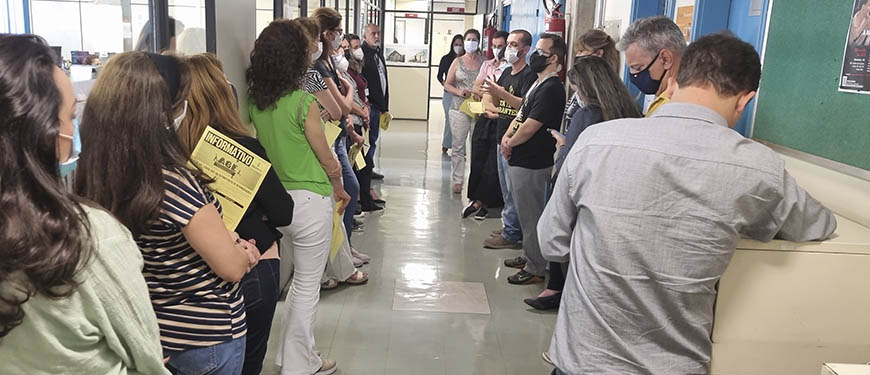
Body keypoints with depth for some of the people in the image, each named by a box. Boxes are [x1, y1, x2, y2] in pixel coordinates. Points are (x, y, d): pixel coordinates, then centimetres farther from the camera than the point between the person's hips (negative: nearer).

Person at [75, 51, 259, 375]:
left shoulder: (94, 177, -8)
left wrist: (230, 246, -2)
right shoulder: (174, 183, -30)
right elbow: (232, 267, -22)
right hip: (207, 336, -6)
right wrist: (237, 246, -2)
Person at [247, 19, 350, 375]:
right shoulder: (303, 103, -18)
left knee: (300, 278, 24)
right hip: (310, 201, -6)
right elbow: (328, 161, -9)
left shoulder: (254, 100, -1)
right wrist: (339, 189, 9)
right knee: (308, 285, 9)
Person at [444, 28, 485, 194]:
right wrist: (459, 92, -9)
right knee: (458, 146, 3)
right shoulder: (458, 62, 8)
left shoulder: (485, 62, 4)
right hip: (459, 108, 1)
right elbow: (447, 84, 9)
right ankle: (457, 180, 11)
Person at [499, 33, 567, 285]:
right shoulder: (539, 84, 14)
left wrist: (511, 144, -7)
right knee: (527, 215, 20)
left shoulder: (551, 89, -19)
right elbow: (521, 115, 17)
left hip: (532, 164, -10)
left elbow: (530, 127, -23)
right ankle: (528, 257, 35)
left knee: (531, 217, 0)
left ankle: (535, 269, 12)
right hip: (521, 160, 10)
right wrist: (507, 137, 0)